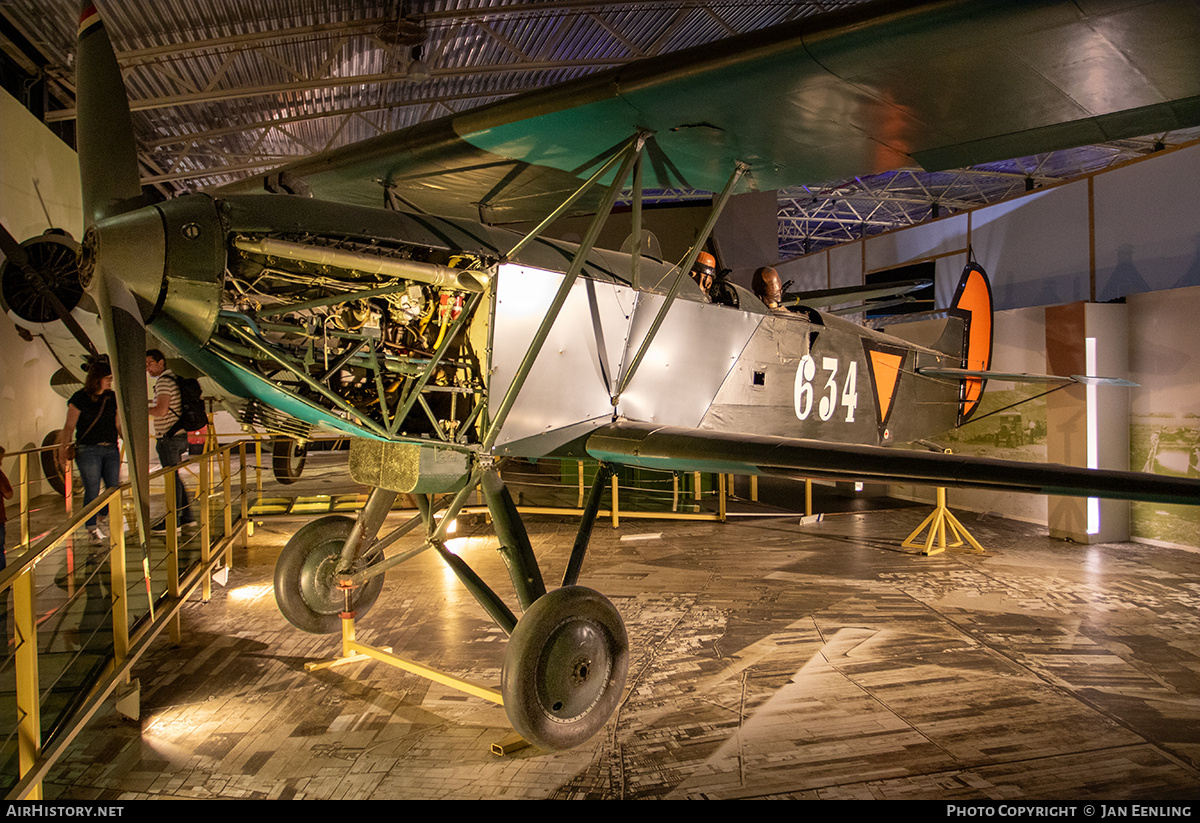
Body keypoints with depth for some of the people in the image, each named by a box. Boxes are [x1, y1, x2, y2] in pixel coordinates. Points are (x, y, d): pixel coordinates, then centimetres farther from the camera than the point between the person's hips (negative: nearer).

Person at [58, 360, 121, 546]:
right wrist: (63, 449, -10)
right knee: (92, 491, -3)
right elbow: (69, 427, -2)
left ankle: (98, 517, 26)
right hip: (88, 450, -4)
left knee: (114, 489, 1)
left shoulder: (112, 398, 12)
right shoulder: (80, 398, -2)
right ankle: (92, 530, 8)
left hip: (111, 449, 4)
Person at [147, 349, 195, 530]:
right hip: (179, 435, 10)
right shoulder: (173, 379, 17)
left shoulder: (164, 381, -14)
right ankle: (186, 516, 20)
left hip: (169, 438, -10)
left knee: (172, 478, -4)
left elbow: (161, 411, -23)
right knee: (174, 477, 16)